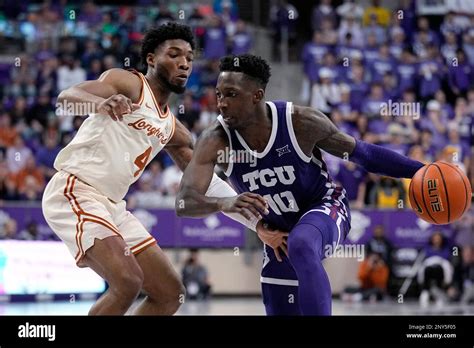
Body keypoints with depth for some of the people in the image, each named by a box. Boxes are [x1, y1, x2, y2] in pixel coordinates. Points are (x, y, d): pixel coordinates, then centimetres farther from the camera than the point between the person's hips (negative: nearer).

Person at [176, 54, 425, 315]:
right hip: (279, 234, 4)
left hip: (325, 208, -4)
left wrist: (421, 171, -17)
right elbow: (184, 203, -29)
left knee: (301, 246, -39)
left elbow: (363, 153, -12)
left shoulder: (301, 122, -25)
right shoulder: (215, 141, -22)